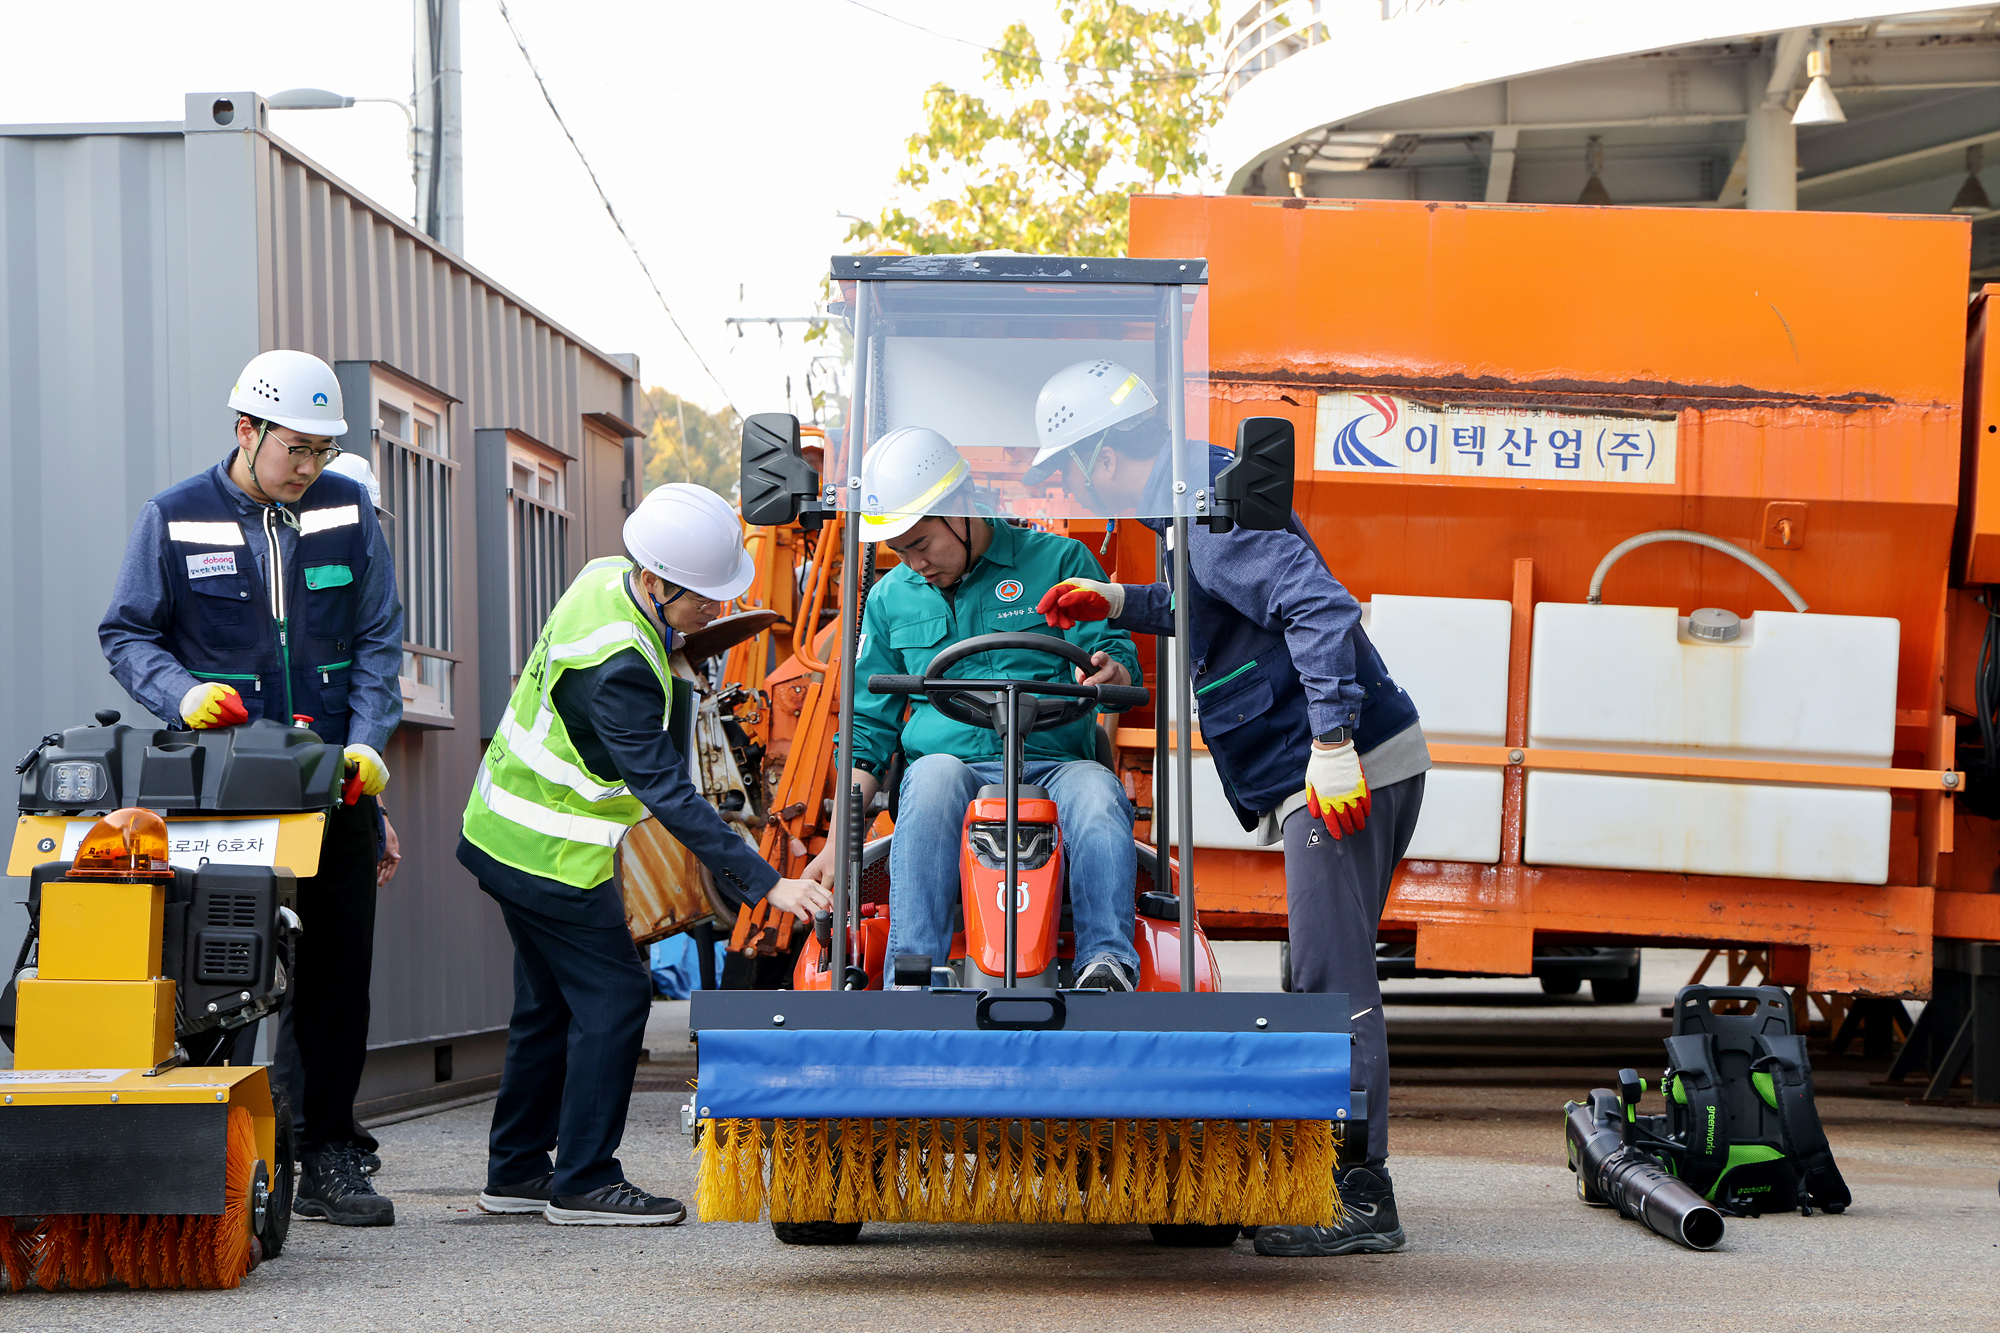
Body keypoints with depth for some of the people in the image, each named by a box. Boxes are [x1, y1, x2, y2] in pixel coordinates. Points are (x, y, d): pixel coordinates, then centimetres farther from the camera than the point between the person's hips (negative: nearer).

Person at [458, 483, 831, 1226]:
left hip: (506, 830, 10)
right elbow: (668, 794, -33)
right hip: (551, 855, -10)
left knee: (552, 1002, 16)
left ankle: (516, 1172, 23)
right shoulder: (618, 668, -31)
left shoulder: (608, 579, -2)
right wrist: (766, 884, -34)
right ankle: (584, 1183, -1)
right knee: (614, 996, -6)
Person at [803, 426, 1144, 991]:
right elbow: (870, 726, 20)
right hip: (956, 762, 1)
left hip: (1055, 762, -1)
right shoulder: (890, 599, 17)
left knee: (1098, 796, -37)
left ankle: (1107, 963, -44)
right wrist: (838, 843, 9)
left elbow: (1117, 658, 3)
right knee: (934, 776, -36)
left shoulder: (1058, 560, 7)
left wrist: (1110, 673, -24)